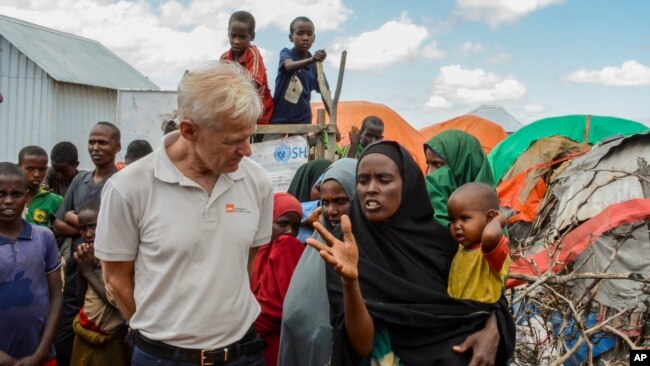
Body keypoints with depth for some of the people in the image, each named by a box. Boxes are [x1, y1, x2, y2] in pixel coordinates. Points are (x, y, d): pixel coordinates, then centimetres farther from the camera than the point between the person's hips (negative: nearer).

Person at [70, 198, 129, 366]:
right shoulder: (91, 255, 4)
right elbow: (81, 298, 7)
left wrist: (89, 271, -16)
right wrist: (81, 268, -8)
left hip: (110, 340, -7)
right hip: (84, 335, 7)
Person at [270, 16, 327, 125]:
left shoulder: (315, 66, 0)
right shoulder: (286, 53, -5)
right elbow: (289, 66, -29)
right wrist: (310, 60, -49)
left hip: (302, 119, 2)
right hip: (279, 117, -2)